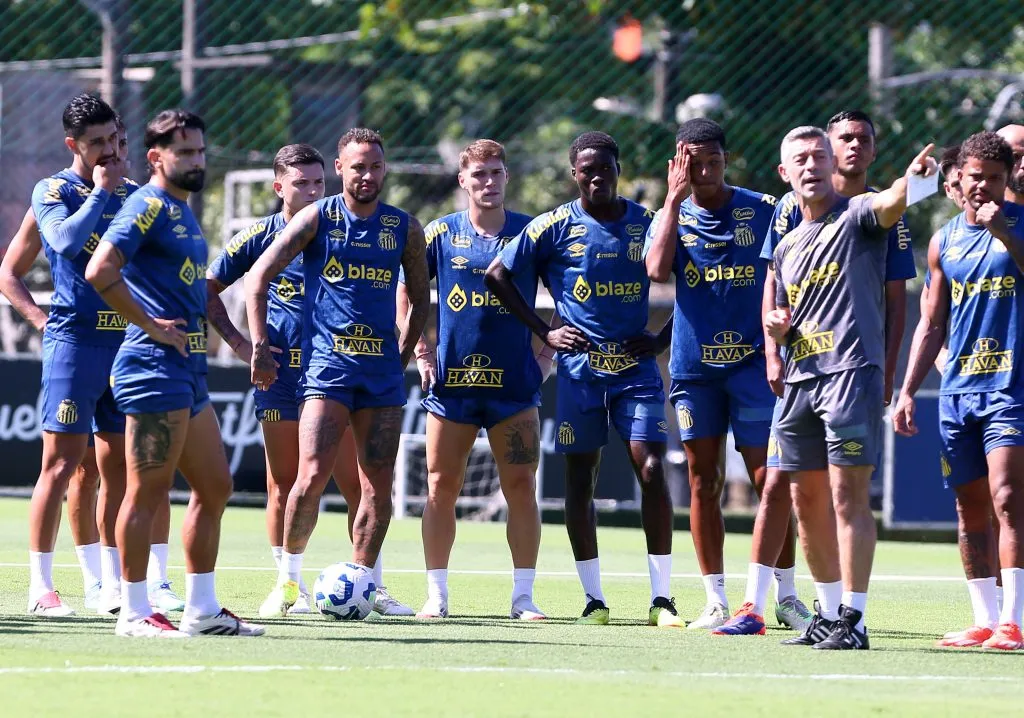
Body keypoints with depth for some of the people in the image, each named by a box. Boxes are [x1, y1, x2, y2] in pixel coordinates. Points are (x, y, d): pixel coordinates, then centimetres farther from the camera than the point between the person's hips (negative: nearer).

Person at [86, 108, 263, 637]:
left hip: (188, 373, 10)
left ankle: (202, 609, 18)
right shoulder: (148, 206, -11)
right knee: (148, 491, -6)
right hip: (154, 369, -10)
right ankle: (134, 613, -1)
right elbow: (99, 270, -24)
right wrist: (150, 325, -18)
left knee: (214, 487, 12)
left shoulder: (183, 211, 18)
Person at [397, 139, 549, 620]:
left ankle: (523, 596, 2)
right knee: (441, 486, 1)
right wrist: (420, 349, 4)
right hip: (451, 380, 0)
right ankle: (436, 594, 7)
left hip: (515, 382, 0)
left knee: (521, 486, -3)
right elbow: (404, 291, 12)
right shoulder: (440, 234, 4)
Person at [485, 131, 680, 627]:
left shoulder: (648, 224, 4)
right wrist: (544, 332, 1)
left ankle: (661, 598, -7)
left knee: (651, 469, -11)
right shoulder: (556, 227, 0)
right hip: (580, 371, 0)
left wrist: (663, 339, 2)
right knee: (580, 478, 2)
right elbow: (498, 275, 5)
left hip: (637, 368, 0)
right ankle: (593, 599, 10)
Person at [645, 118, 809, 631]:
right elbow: (657, 269, -13)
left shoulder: (762, 210, 2)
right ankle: (715, 601, 9)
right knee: (702, 481, 4)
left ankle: (786, 597, 2)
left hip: (752, 361, -2)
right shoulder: (670, 216, 6)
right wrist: (674, 199, -10)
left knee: (768, 479, -5)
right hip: (693, 366, 2)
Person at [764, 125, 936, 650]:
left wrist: (912, 177, -48)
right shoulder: (787, 247, 21)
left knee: (848, 496, -12)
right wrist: (777, 327, 6)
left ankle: (853, 620, -14)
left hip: (852, 370, -7)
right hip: (800, 379, 8)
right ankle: (828, 612, 22)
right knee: (807, 502, 10)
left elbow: (890, 203, -25)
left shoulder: (857, 216, 0)